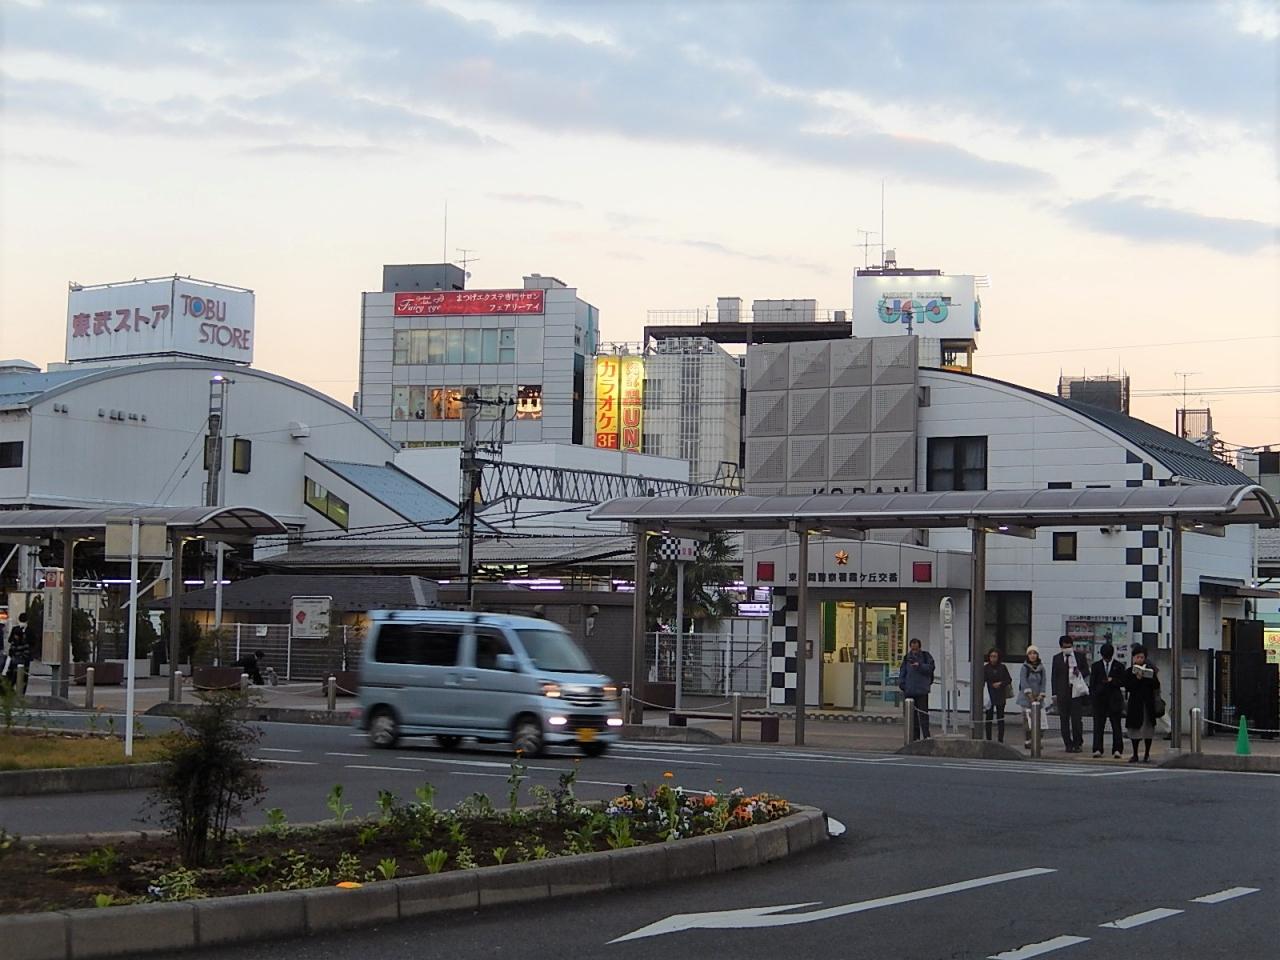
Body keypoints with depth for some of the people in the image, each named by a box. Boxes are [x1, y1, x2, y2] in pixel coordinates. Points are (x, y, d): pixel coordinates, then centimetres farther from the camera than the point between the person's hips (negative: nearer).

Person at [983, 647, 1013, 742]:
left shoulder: (1002, 667, 3)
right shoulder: (985, 668, -3)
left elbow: (1009, 680, 7)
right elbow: (982, 681, -7)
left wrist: (1000, 684, -9)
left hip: (1000, 696, 2)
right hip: (989, 695, -2)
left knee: (1000, 718, 5)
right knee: (989, 718, 2)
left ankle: (1001, 739, 9)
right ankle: (988, 739, 7)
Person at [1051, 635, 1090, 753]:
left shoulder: (1080, 656, 7)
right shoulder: (1057, 659, 8)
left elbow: (1086, 671, 13)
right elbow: (1054, 677, 7)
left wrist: (1080, 673, -11)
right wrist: (1055, 693, 1)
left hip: (1077, 691, -1)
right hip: (1062, 693, 1)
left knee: (1077, 719, -5)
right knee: (1064, 720, 3)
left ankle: (1078, 743, 5)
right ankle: (1068, 744, 9)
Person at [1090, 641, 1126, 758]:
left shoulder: (1119, 666, 5)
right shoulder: (1096, 666, 8)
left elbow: (1123, 682, 3)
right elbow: (1092, 683, 7)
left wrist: (1113, 681, -13)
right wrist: (1093, 695, -2)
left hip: (1114, 699, -1)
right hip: (1099, 698, 1)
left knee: (1116, 725, 1)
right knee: (1098, 725, -2)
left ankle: (1117, 750, 1)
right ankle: (1097, 749, -2)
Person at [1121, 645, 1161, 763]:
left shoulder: (1150, 670, 6)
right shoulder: (1129, 672, 3)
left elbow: (1157, 685, -1)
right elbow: (1127, 687, -8)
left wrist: (1147, 677, -14)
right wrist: (1137, 678, -17)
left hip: (1148, 703, 1)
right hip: (1135, 703, -1)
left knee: (1148, 728, 2)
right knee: (1135, 729, 1)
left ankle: (1147, 754, 11)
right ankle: (1135, 754, 9)